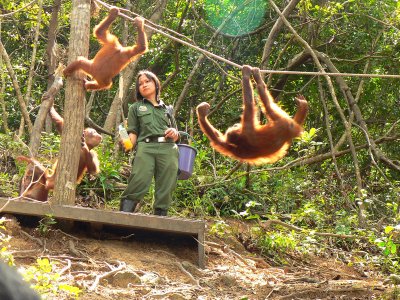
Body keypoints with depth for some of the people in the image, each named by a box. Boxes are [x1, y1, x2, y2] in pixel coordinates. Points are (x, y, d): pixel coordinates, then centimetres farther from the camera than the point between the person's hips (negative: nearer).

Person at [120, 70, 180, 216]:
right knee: (138, 182, -23)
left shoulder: (166, 109, 28)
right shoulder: (136, 107, 22)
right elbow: (133, 132, 11)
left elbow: (174, 135, 29)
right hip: (145, 148, -3)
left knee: (165, 189, -7)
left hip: (168, 149, 3)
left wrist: (175, 133, 5)